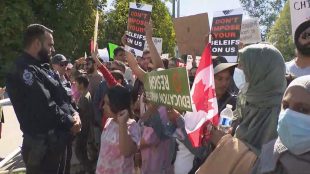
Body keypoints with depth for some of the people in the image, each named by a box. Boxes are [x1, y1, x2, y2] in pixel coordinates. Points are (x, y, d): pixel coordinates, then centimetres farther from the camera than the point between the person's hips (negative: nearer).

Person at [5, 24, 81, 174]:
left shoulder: (41, 68, 15)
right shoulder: (24, 70, -19)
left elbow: (61, 97, 17)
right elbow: (45, 108, -25)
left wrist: (74, 113, -2)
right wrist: (70, 123, -12)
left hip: (57, 141, 10)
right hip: (43, 146, -10)